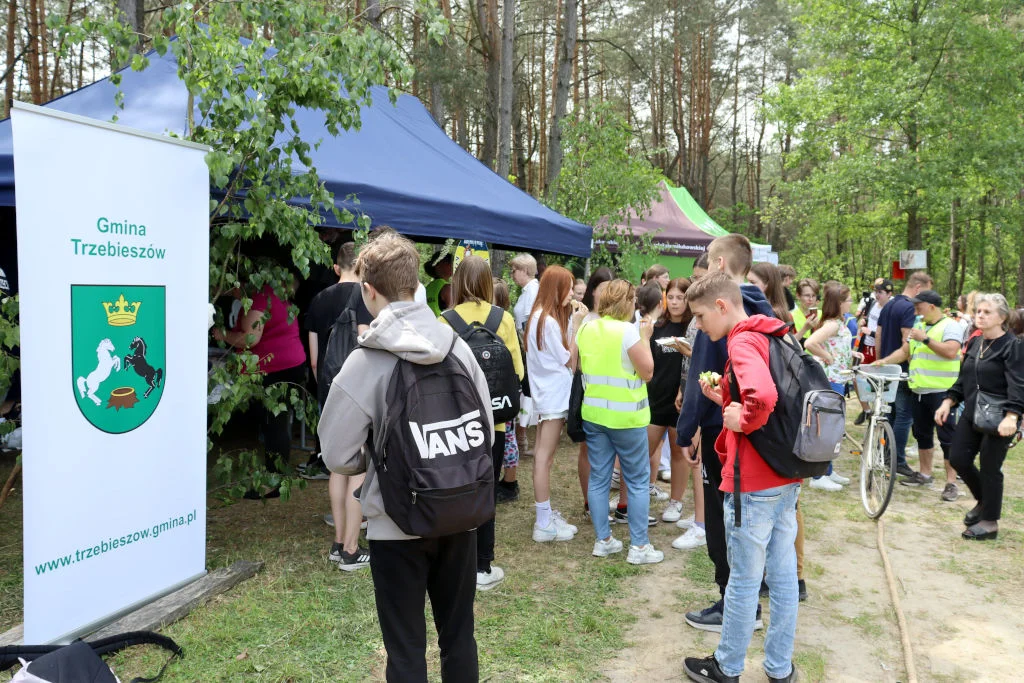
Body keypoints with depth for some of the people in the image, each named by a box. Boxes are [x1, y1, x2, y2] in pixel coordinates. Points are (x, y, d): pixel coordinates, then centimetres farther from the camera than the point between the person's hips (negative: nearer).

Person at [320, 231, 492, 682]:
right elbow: (487, 431, 3)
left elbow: (338, 457, -10)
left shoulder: (364, 363, -15)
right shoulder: (458, 347, -3)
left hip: (397, 525, -4)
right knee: (459, 635, 20)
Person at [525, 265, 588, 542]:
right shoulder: (548, 321, -19)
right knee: (545, 457, -5)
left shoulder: (539, 317, 11)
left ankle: (546, 513, 26)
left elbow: (558, 354, 6)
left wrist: (572, 321, 5)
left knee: (542, 455, 15)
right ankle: (544, 524, 1)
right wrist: (576, 324, -12)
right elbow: (568, 359, -13)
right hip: (554, 395, -10)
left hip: (546, 394, 10)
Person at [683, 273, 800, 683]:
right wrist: (726, 399, 7)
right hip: (787, 476, 9)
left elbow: (763, 395, -36)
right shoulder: (773, 337, 12)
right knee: (783, 576, 15)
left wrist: (743, 421, -19)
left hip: (754, 482, -9)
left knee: (744, 579, 6)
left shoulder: (742, 343, -17)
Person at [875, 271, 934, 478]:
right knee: (904, 415, -4)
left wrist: (880, 360, 22)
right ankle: (898, 462, -1)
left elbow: (878, 335, 16)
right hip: (902, 370, -9)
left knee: (892, 412, 17)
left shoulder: (888, 305, 12)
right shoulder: (909, 308, -17)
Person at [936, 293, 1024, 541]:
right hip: (971, 414, 7)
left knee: (990, 469, 0)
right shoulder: (974, 344, 11)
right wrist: (948, 402, 7)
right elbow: (963, 379, 17)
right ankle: (983, 500, 31)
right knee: (958, 458, 6)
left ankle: (990, 522, 15)